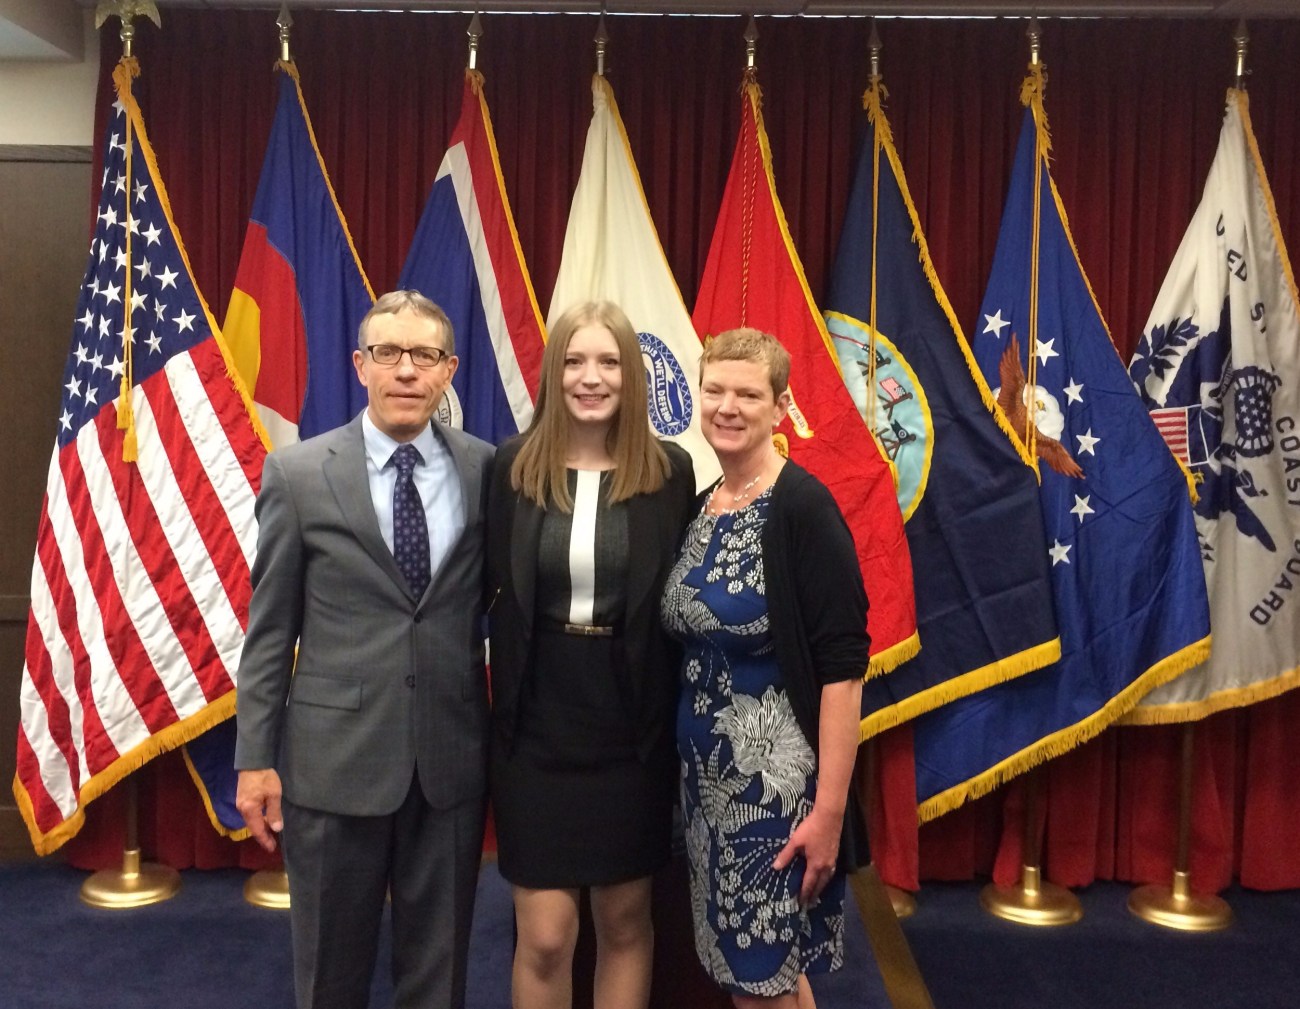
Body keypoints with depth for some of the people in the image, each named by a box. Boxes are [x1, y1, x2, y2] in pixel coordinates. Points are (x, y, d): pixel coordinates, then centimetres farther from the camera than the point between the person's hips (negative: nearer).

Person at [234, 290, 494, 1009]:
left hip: (452, 759, 1)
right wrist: (255, 759, -2)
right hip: (334, 758, -1)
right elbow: (269, 629, -1)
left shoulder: (488, 470, -1)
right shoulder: (297, 473, -3)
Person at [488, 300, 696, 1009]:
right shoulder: (512, 465, -3)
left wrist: (678, 718, -4)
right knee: (544, 936, 5)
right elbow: (488, 586, 0)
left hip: (633, 724, 1)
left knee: (625, 918, 16)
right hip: (537, 723, 0)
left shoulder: (670, 471, -4)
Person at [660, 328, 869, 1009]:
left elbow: (842, 666, -18)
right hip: (706, 775, 7)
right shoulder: (700, 507, 6)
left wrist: (829, 808, -20)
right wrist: (689, 766, 10)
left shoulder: (803, 507, -15)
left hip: (777, 781, -7)